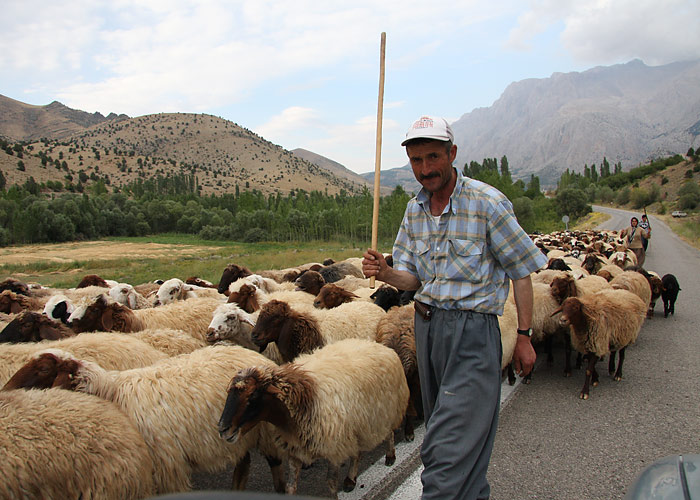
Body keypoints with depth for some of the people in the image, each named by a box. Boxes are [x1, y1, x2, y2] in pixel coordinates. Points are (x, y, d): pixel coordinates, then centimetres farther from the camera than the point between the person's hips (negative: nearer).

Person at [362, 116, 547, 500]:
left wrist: (524, 337, -5)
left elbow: (521, 272, -5)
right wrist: (385, 273, -13)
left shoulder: (488, 203, -11)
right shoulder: (414, 210, 7)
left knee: (447, 451, -8)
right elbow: (414, 279, 9)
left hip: (472, 328, -7)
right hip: (426, 325, 7)